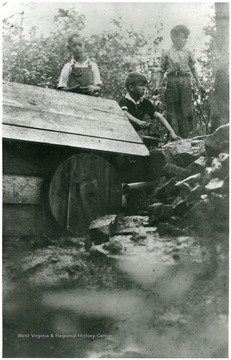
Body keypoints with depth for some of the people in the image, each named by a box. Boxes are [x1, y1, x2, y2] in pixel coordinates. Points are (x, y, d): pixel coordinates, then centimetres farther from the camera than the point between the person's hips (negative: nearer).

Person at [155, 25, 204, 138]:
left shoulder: (188, 52, 12)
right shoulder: (166, 54, 6)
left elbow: (193, 68, 17)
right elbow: (161, 71, 9)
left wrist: (198, 83, 12)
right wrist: (158, 85, 0)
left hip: (185, 83, 2)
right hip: (172, 83, -2)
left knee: (186, 110, -3)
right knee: (172, 110, 0)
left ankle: (185, 137, 5)